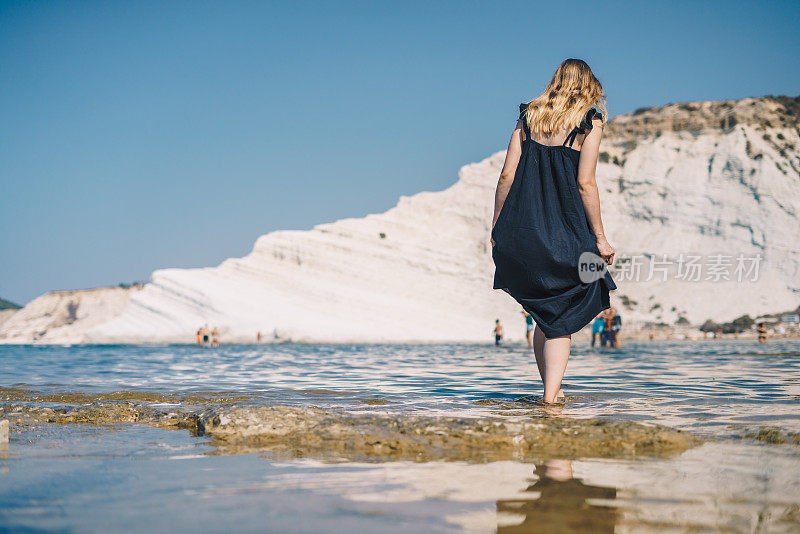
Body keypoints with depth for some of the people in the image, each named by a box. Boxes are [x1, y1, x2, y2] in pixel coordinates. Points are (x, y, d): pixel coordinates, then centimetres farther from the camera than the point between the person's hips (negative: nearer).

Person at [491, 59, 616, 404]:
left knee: (544, 315, 19)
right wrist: (600, 238, -4)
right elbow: (585, 183, -8)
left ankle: (550, 388, 26)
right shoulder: (590, 122, 0)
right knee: (562, 320, 3)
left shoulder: (528, 117, 11)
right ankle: (551, 394, -7)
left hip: (520, 229, 4)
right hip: (564, 231, -4)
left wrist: (496, 230, 12)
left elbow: (507, 175, 6)